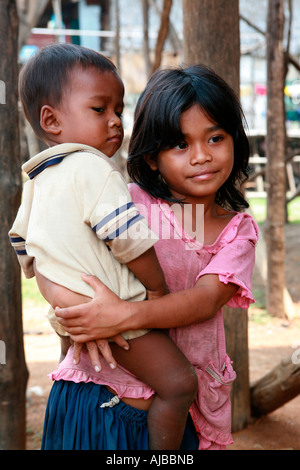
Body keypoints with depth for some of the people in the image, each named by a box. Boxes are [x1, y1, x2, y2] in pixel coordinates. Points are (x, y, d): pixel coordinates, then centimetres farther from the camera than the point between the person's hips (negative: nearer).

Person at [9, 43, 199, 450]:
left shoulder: (38, 179, 11)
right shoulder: (92, 167, -19)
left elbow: (22, 239, 20)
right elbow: (129, 240, -21)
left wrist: (55, 293, 28)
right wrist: (159, 290, -8)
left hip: (70, 307, 10)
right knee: (178, 383, -12)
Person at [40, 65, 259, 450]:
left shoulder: (239, 230, 2)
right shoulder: (129, 202, -4)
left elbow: (208, 299, -15)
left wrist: (126, 315, -30)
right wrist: (74, 304, -20)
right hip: (103, 385, -2)